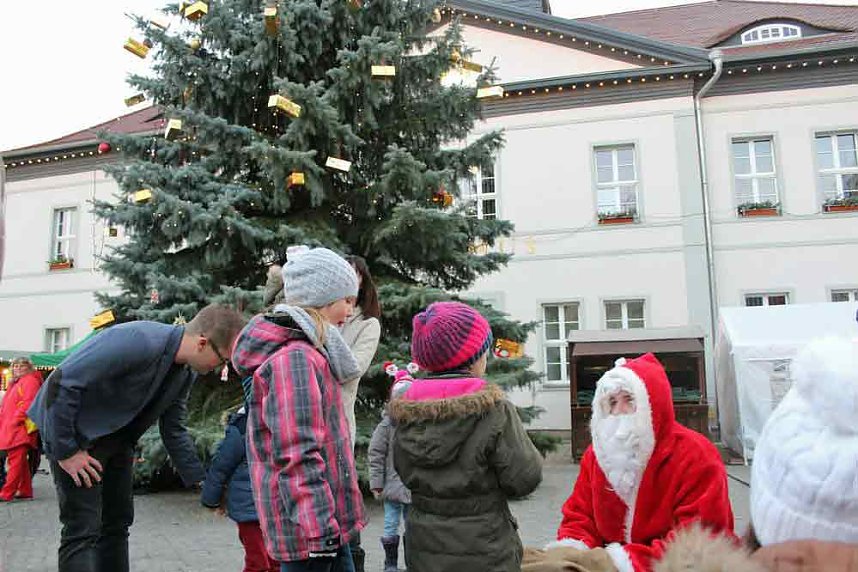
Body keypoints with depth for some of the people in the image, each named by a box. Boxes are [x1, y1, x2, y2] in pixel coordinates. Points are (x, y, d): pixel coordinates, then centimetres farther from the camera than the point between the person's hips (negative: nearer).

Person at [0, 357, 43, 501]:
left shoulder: (30, 381, -6)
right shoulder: (16, 382, 23)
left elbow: (28, 404, -16)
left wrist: (15, 421, -19)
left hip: (20, 428, -10)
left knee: (16, 461, -9)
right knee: (21, 461, 11)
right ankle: (25, 491, 16)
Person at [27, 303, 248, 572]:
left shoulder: (186, 373, -4)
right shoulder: (137, 341, -33)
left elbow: (174, 430, 7)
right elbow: (62, 382, -30)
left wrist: (201, 481, 4)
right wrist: (66, 451, -23)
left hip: (117, 438, 8)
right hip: (76, 433, -8)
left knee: (118, 523, 12)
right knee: (83, 530, -10)